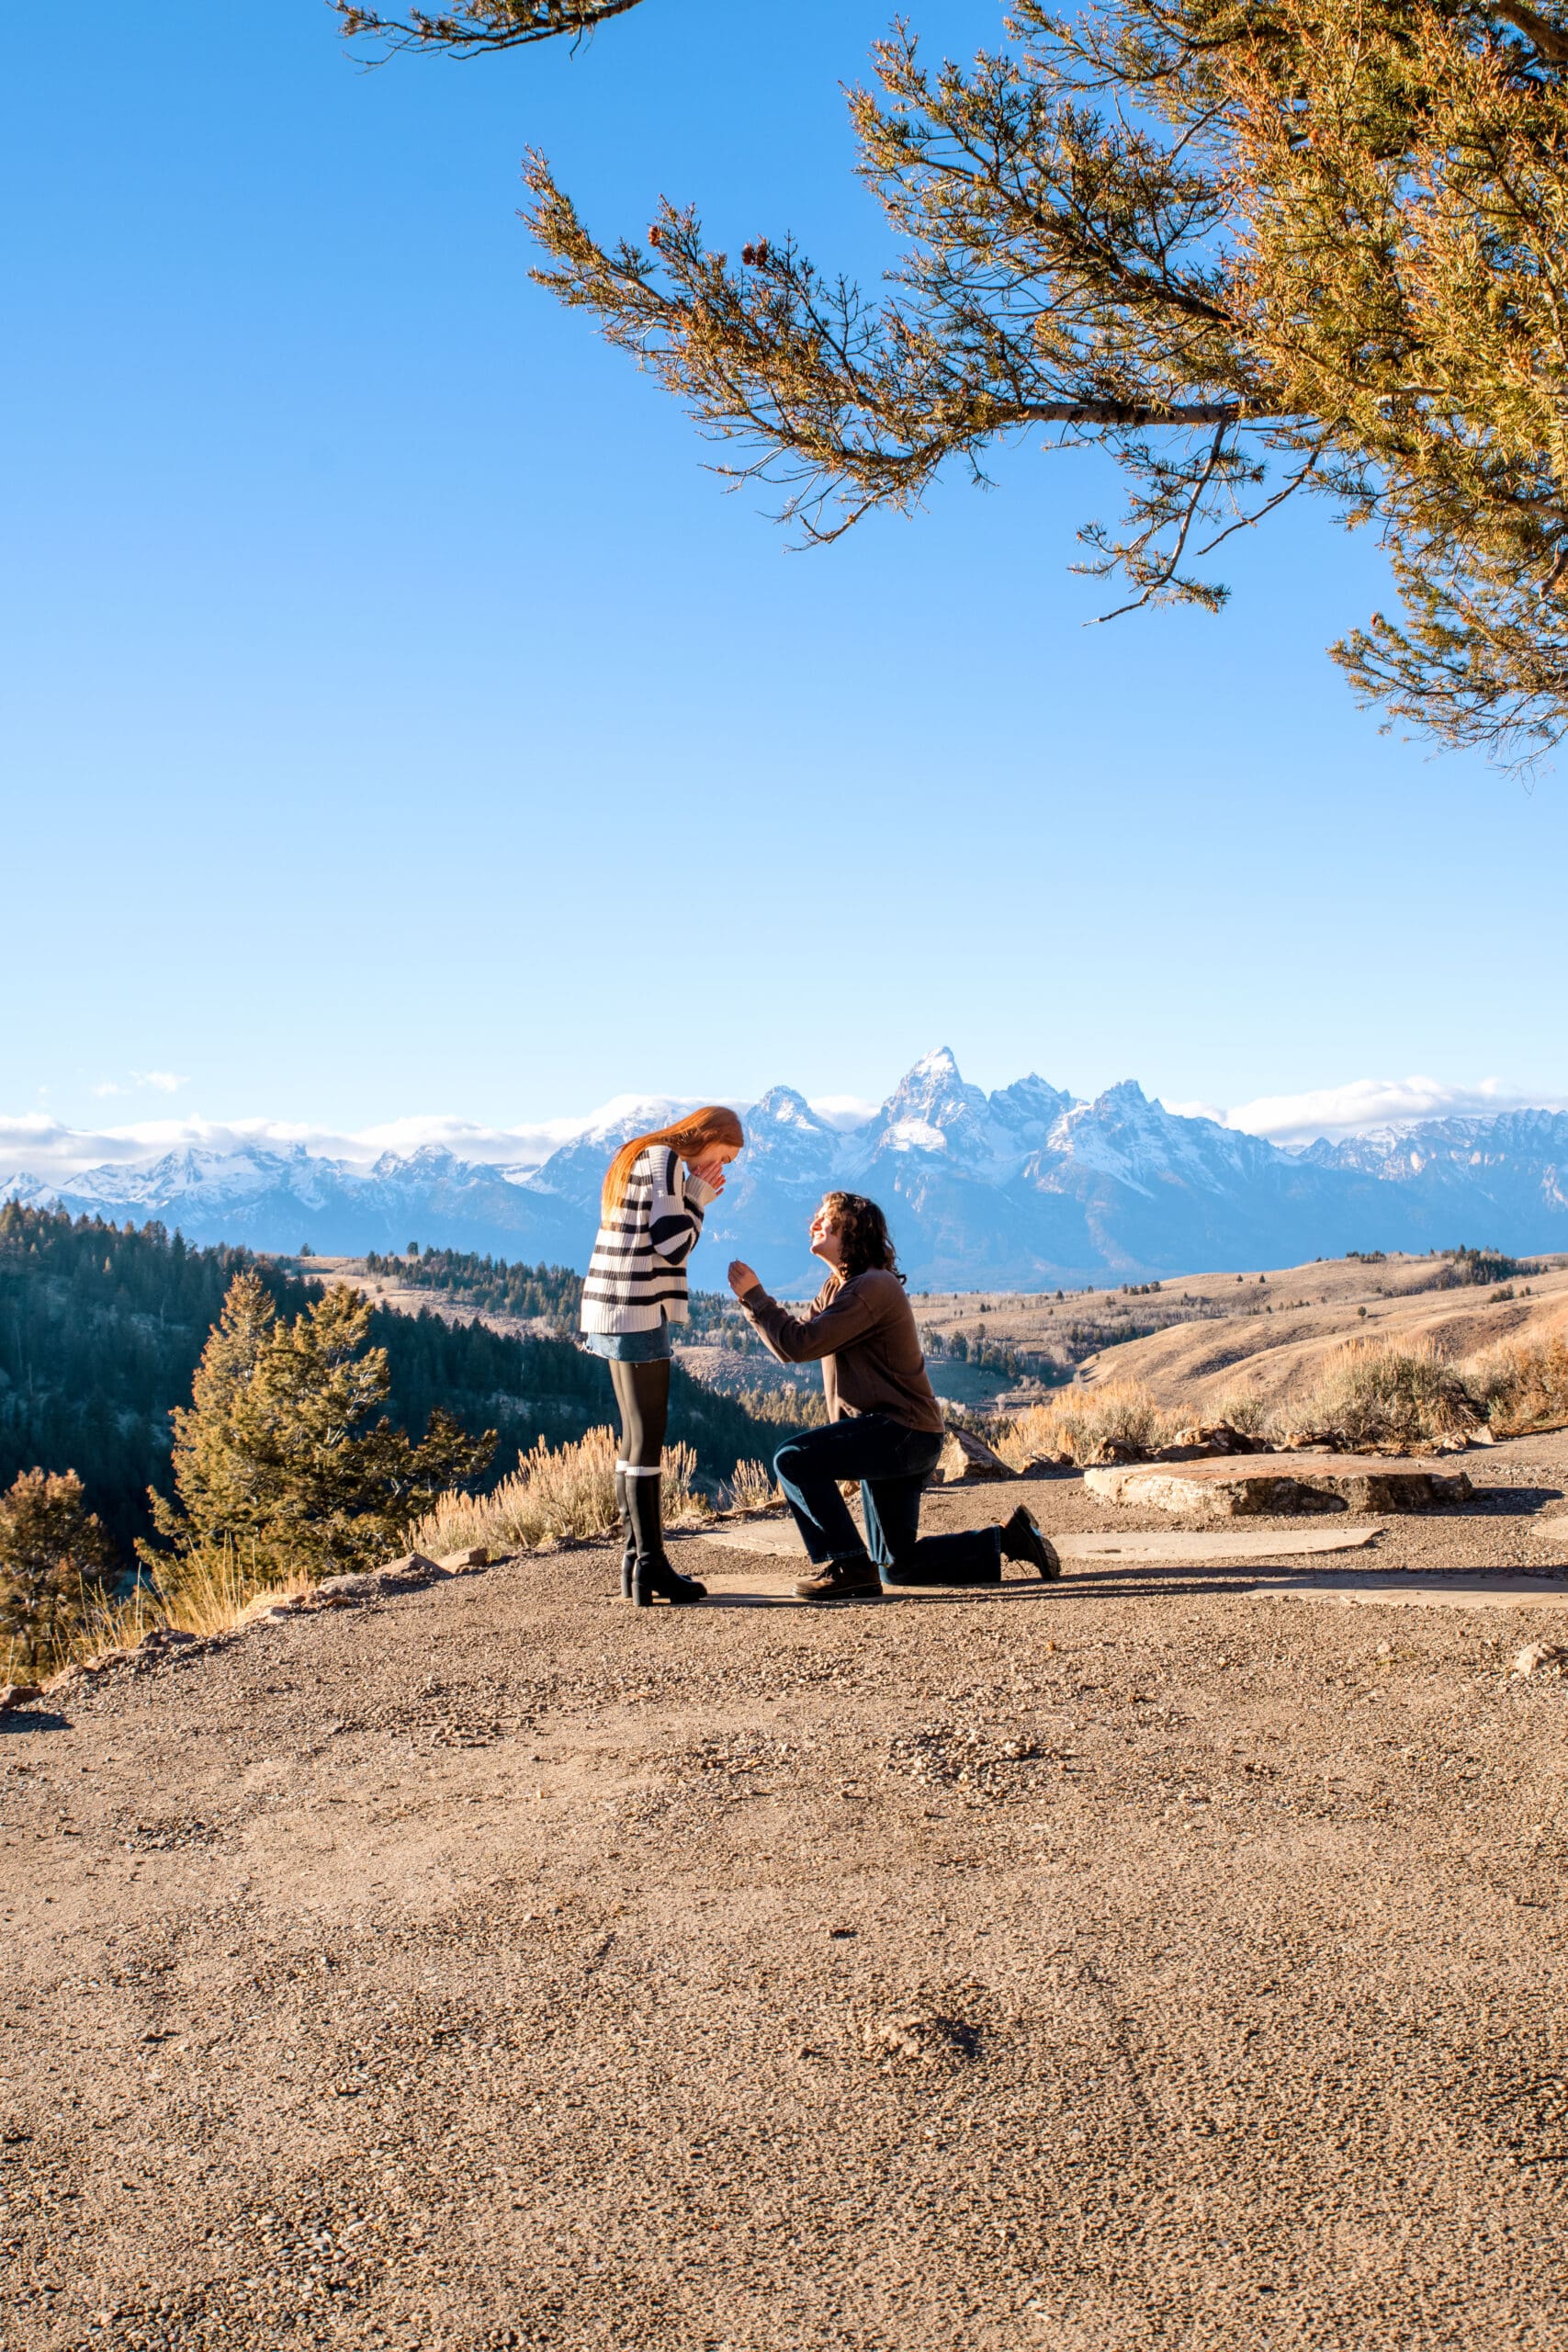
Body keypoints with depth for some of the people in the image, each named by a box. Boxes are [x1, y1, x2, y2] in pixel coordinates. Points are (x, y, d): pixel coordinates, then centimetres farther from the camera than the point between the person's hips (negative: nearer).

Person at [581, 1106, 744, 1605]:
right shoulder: (665, 1160, -10)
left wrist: (694, 1197, 11)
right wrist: (696, 1197, -3)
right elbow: (672, 1245, -15)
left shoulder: (636, 1157, 19)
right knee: (648, 1439, -6)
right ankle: (650, 1565, -4)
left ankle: (633, 1561, 16)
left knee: (636, 1436, 12)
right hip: (638, 1314, -10)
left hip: (612, 1313, 10)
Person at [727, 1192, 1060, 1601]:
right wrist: (752, 1300, 0)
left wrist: (755, 1295, -13)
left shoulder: (871, 1287, -16)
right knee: (898, 1565, 13)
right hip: (890, 1436, 10)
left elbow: (801, 1344, -21)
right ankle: (1008, 1538, 20)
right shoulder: (837, 1287, 15)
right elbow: (792, 1348, 9)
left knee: (793, 1460, -22)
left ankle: (847, 1566, -16)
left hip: (903, 1431, -10)